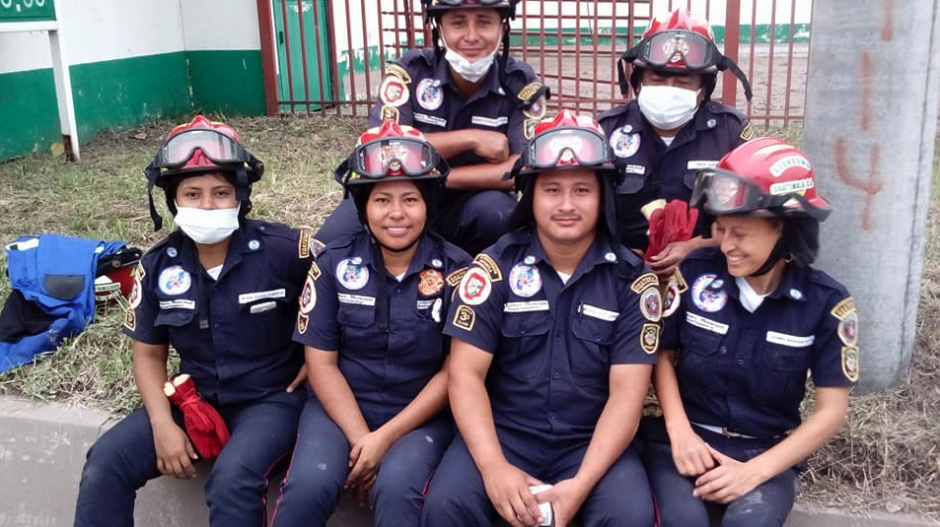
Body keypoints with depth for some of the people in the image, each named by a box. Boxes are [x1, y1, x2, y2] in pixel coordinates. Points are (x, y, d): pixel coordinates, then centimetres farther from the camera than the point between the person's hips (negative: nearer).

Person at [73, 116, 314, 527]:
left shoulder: (282, 249, -16)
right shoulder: (158, 266, -3)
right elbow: (148, 353, 6)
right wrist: (163, 425, -8)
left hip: (271, 398, -4)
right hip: (195, 399, 4)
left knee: (233, 478, -31)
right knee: (106, 462, -14)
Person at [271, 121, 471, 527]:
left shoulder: (456, 270, -5)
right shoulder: (334, 264, -2)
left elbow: (454, 370, -6)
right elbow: (321, 363, -1)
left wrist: (386, 438, -14)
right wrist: (360, 440, -13)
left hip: (421, 416, -1)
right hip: (342, 407, 2)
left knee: (396, 490, -30)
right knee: (308, 486, -26)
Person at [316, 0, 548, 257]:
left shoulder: (521, 84, -11)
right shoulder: (410, 71, -12)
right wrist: (470, 138, -24)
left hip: (472, 203, 0)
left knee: (494, 211, -34)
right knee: (333, 243, -22)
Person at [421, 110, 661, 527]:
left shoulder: (632, 279, -3)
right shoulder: (495, 266, -5)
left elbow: (627, 392, -8)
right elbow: (465, 373, -8)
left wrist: (582, 483, -20)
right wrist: (494, 467, -21)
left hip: (591, 441, 1)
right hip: (503, 432, 0)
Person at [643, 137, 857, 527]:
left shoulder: (825, 302, -8)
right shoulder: (695, 273, -7)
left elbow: (831, 412, -4)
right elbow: (663, 354, 6)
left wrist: (755, 471, -14)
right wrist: (679, 431, -9)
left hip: (767, 452, 0)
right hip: (687, 440, 1)